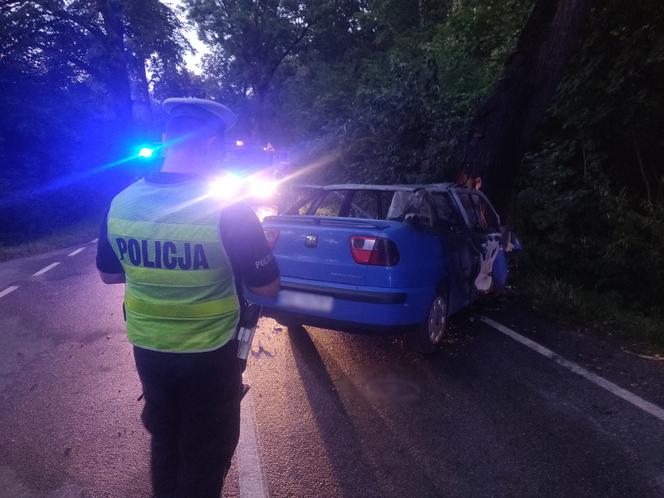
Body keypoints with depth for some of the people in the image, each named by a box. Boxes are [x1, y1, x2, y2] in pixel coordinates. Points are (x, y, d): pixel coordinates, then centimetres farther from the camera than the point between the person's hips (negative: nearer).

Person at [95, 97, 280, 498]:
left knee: (164, 440, 28)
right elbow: (268, 287, -15)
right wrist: (262, 247, 3)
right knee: (206, 452, 18)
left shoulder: (120, 204, -7)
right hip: (210, 355, -5)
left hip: (147, 349, 5)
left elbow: (109, 275, 7)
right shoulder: (229, 210, -23)